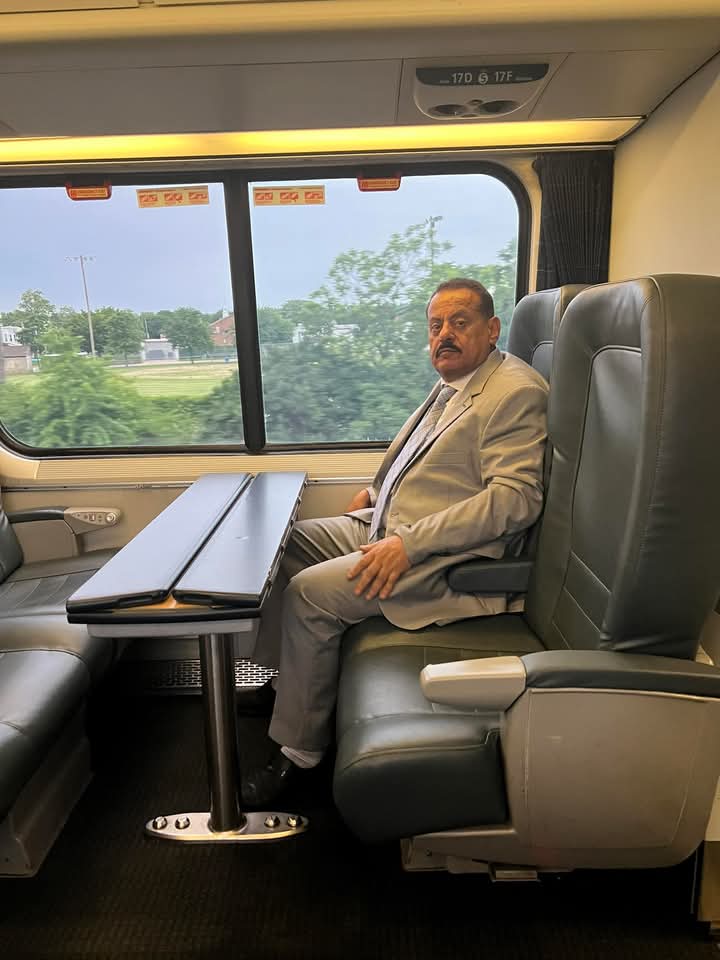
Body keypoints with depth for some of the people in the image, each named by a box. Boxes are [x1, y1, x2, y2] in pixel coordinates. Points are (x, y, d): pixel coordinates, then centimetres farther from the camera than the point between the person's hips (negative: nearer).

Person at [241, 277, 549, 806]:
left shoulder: (516, 391, -14)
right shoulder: (452, 385, 15)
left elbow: (514, 498, -23)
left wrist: (409, 543, -27)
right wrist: (378, 491, 14)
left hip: (443, 560, -10)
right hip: (386, 526, 10)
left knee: (309, 593, -21)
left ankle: (299, 750, -2)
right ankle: (287, 677, 21)